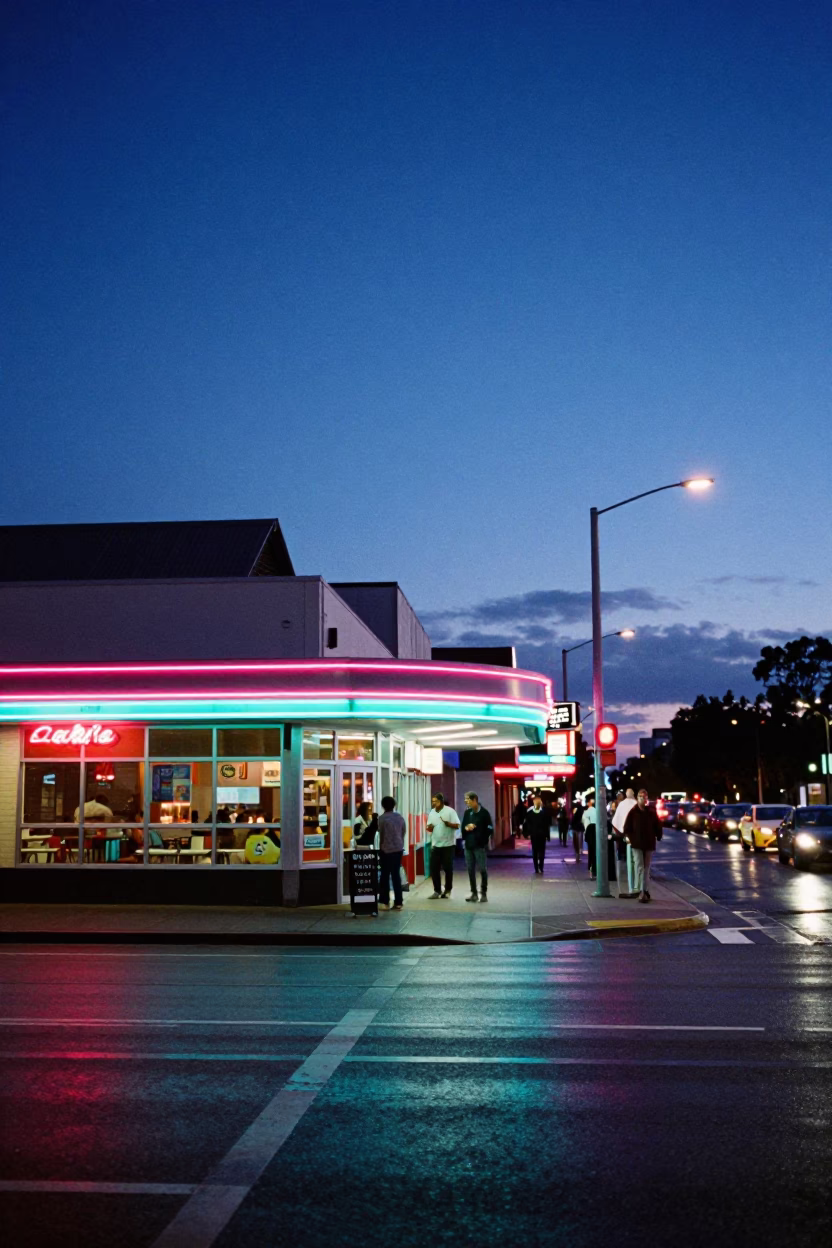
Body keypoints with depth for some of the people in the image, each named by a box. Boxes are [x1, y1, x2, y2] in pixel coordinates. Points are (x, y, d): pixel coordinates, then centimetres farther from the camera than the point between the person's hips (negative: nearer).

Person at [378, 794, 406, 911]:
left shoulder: (382, 818, -9)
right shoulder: (400, 817, 7)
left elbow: (381, 835, -2)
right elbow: (403, 833, 10)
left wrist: (381, 847, 12)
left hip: (386, 850, -5)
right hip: (398, 849, 5)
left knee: (385, 876, 3)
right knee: (396, 875, 8)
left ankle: (385, 902, 1)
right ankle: (398, 902, 7)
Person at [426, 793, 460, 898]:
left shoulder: (450, 811, -8)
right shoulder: (432, 813, 8)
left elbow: (457, 825, -12)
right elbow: (429, 828, 15)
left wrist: (448, 824, -31)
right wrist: (429, 828, -9)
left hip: (448, 845, -5)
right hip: (435, 845, 5)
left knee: (448, 868, 3)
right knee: (434, 868, 3)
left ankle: (447, 890, 15)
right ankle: (437, 890, 14)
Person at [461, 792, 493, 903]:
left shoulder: (484, 813, -7)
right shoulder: (467, 812, 9)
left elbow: (489, 829, -6)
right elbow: (463, 826, 13)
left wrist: (483, 841, -7)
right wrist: (466, 828, -8)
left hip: (480, 846, -5)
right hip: (468, 846, 5)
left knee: (483, 870, 0)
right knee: (471, 870, 8)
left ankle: (483, 893, 8)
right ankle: (474, 893, 16)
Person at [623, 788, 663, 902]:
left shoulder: (651, 812, 2)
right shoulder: (633, 812, -3)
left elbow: (658, 826, 10)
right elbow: (627, 828, 2)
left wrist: (658, 837, 5)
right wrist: (631, 838, -3)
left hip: (649, 844, 2)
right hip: (637, 844, -2)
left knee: (646, 868, 9)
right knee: (639, 867, -10)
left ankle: (645, 891, 14)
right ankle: (640, 891, -14)